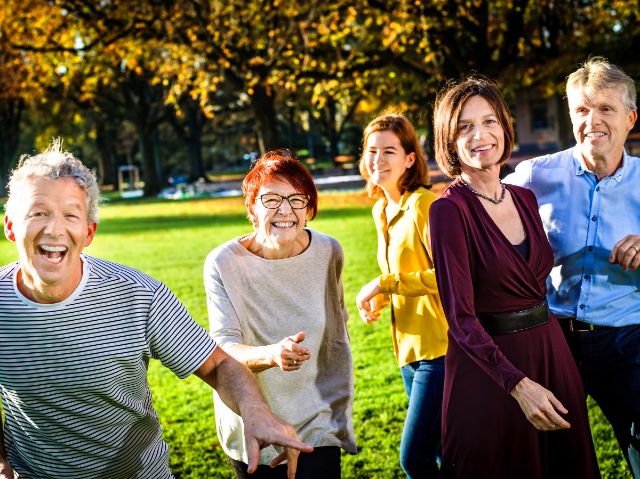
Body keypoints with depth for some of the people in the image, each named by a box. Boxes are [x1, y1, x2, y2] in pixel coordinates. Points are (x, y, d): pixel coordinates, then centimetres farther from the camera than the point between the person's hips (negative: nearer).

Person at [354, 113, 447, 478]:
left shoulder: (424, 204, -15)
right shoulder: (382, 211, 11)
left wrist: (384, 283, -19)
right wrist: (377, 300, 3)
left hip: (440, 348, -9)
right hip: (410, 350, 9)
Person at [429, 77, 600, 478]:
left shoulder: (525, 199, 5)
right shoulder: (449, 210, -15)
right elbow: (460, 316, -19)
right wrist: (519, 384, -25)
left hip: (551, 352, 6)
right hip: (488, 364, -6)